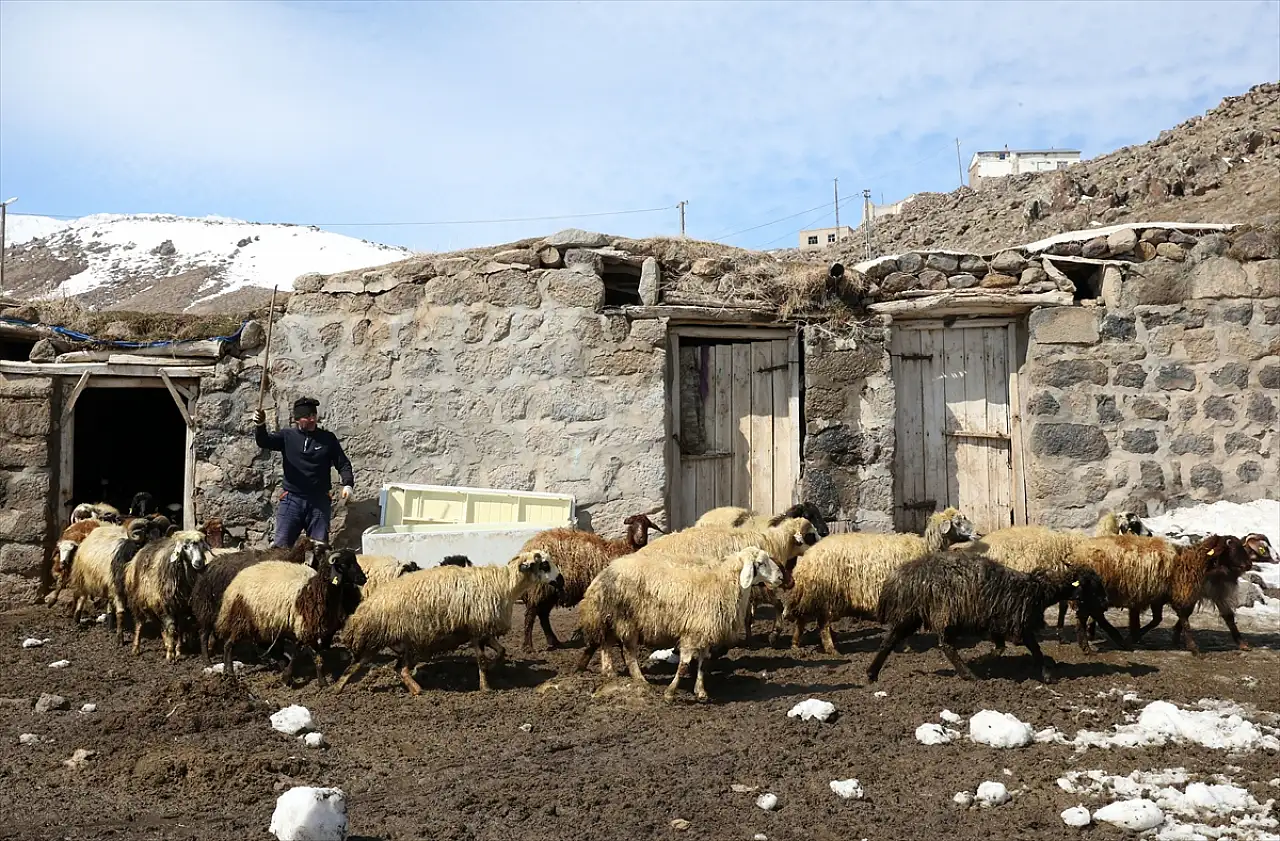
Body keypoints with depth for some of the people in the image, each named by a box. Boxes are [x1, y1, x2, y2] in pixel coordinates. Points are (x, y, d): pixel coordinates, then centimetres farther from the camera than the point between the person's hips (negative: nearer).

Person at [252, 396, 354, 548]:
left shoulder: (328, 438, 4)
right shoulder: (287, 436, 3)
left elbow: (343, 463, 6)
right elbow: (264, 442, -12)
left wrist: (347, 484, -11)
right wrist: (260, 426, -33)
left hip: (319, 501, 0)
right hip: (292, 500, 0)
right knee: (281, 546, -3)